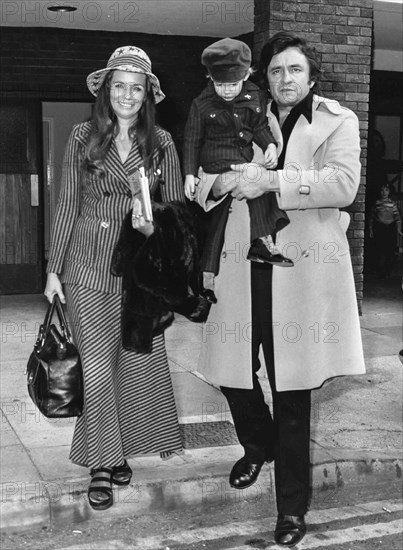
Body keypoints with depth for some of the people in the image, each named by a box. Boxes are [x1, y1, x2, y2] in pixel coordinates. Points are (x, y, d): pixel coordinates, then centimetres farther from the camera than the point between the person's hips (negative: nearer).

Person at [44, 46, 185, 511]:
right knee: (97, 368, -3)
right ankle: (101, 465, 14)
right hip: (88, 267, -1)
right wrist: (54, 268, 1)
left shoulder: (161, 142, 4)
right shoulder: (83, 137, 2)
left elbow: (176, 207, 8)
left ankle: (121, 451, 27)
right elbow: (68, 204, 3)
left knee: (138, 364, 5)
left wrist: (154, 225, -14)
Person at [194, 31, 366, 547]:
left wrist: (271, 180, -18)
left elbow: (343, 184, -11)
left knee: (292, 388, 0)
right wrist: (222, 182, -10)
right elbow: (201, 188, 14)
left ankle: (292, 508, 16)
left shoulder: (338, 121, 6)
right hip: (242, 269, 4)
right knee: (232, 372, 5)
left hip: (302, 271, -3)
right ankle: (259, 445, 40)